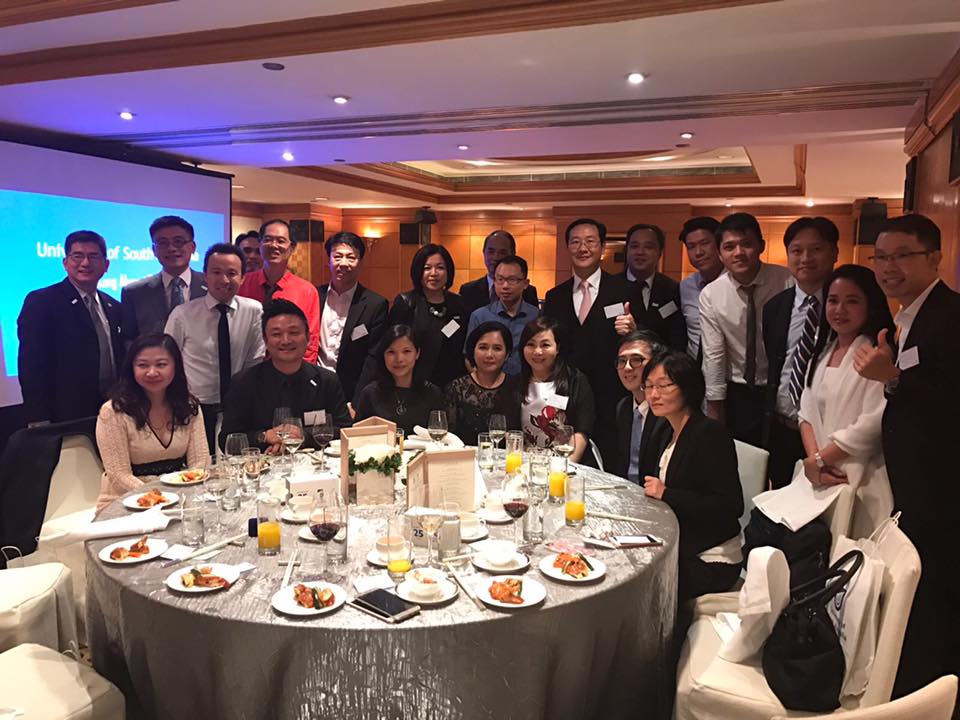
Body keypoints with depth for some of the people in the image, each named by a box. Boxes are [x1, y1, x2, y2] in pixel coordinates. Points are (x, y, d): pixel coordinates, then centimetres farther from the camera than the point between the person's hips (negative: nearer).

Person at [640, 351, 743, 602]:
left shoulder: (711, 434, -17)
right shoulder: (667, 433, 10)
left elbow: (731, 506, -23)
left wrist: (666, 494, -21)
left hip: (711, 562, -7)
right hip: (679, 550, 8)